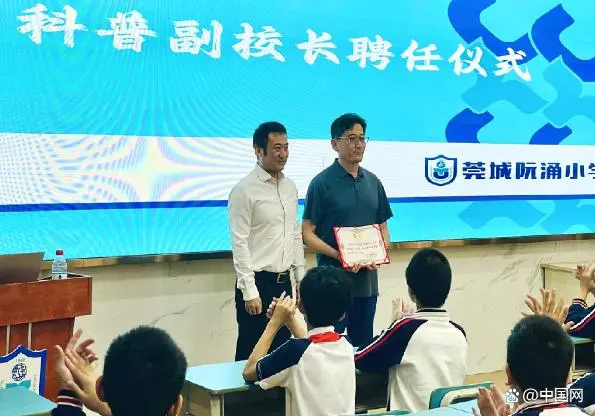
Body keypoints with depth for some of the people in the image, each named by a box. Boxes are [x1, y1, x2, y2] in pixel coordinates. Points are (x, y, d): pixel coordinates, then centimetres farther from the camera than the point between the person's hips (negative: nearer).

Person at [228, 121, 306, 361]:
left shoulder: (290, 187, 9)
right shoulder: (245, 190, -12)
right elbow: (240, 243, -14)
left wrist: (301, 280, 12)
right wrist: (250, 291, -17)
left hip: (284, 282, 7)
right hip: (258, 282, -7)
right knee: (251, 355, 0)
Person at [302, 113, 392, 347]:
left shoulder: (373, 182, 11)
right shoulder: (322, 183, -6)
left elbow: (383, 227, 17)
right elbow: (307, 233, -8)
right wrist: (337, 254, -22)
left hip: (367, 279, 6)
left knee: (364, 345, 13)